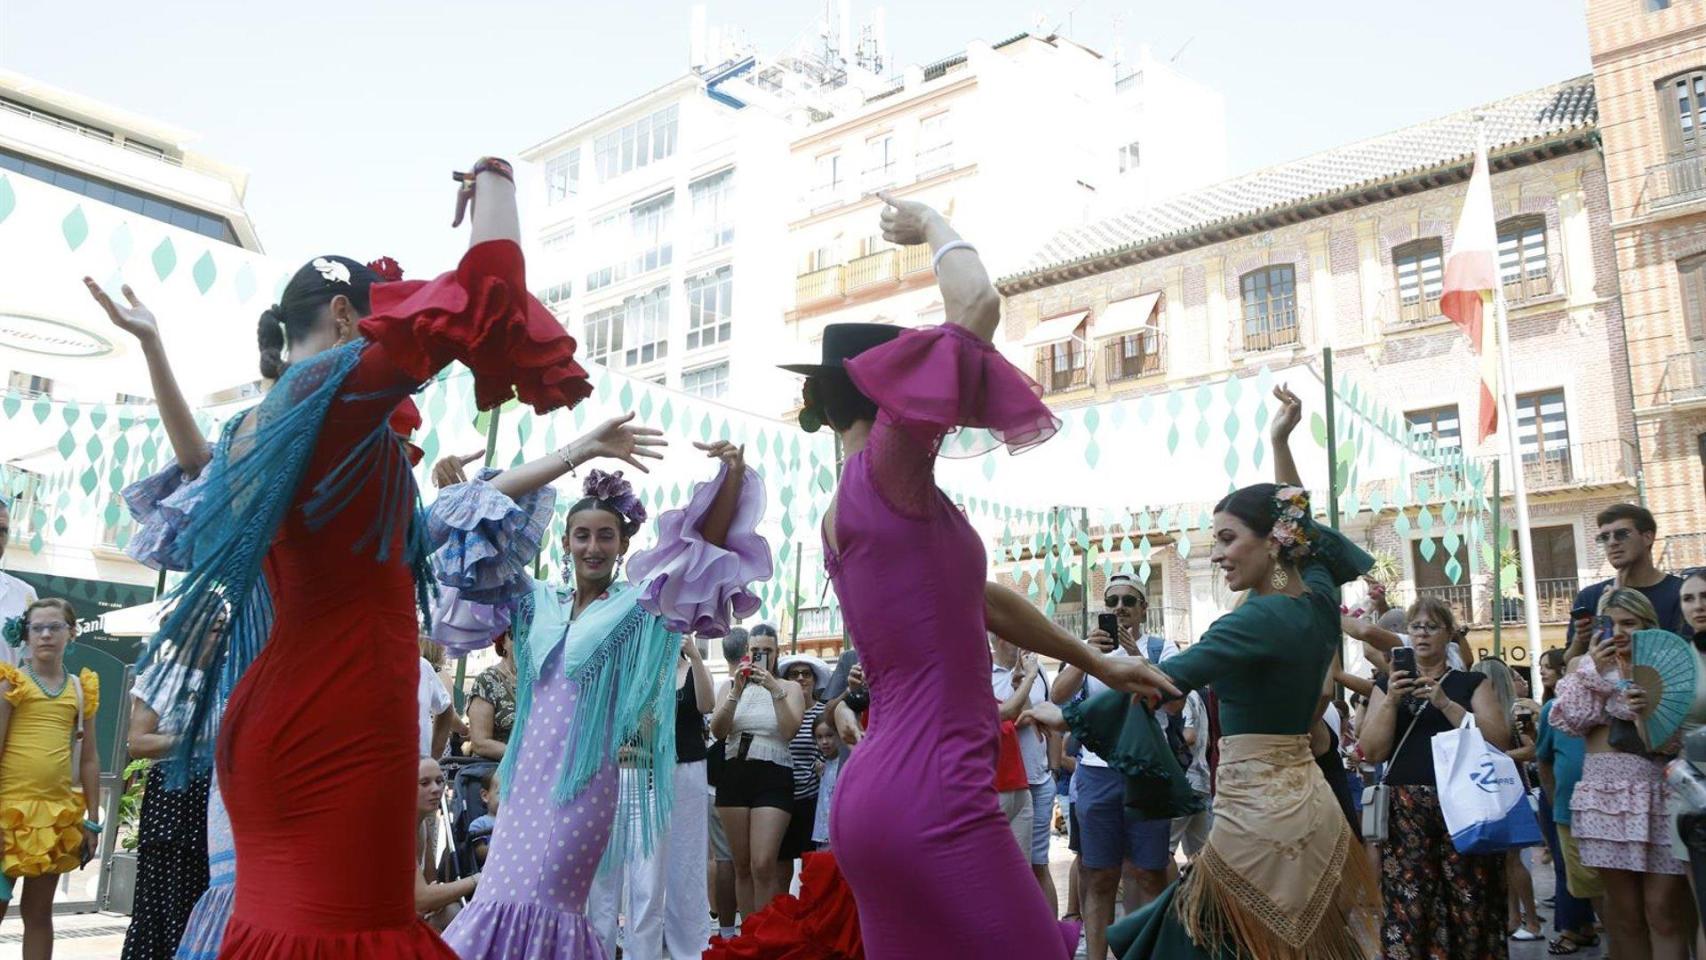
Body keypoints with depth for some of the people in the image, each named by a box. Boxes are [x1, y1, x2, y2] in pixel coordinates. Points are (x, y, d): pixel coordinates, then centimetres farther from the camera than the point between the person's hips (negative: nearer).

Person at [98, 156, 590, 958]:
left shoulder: (256, 425, 17)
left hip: (275, 710, 9)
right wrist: (493, 180, 6)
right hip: (342, 709, -9)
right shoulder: (344, 385, -6)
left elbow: (199, 470, 42)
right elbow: (489, 283, -12)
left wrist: (152, 348, 47)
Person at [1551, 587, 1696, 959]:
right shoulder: (1585, 665, 10)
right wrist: (1594, 672, -8)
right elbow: (1571, 722, -3)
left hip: (1661, 792, -1)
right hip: (1606, 792, 1)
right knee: (1623, 906, 5)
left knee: (1664, 907, -3)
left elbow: (1679, 737, 0)